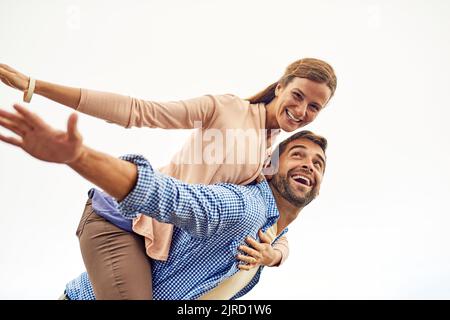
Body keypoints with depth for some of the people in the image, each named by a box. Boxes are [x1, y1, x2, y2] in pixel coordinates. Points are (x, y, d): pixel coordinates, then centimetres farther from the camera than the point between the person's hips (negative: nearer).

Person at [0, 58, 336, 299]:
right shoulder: (228, 108, -6)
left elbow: (279, 235, 10)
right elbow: (138, 111, -11)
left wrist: (272, 254, -17)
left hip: (170, 240, 6)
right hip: (122, 221, -6)